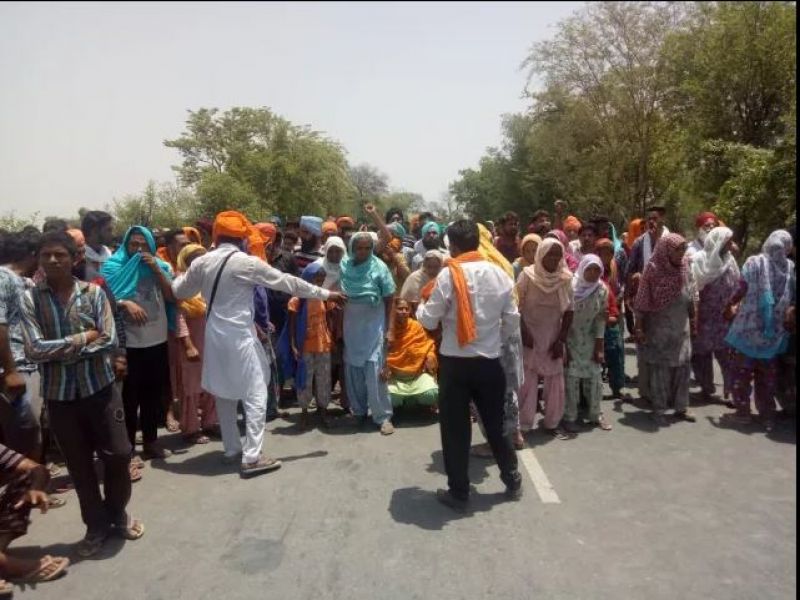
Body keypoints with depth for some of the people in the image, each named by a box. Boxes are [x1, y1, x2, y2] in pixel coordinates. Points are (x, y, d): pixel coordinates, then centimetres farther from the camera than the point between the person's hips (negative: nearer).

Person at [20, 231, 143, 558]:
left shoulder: (94, 292, -3)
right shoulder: (30, 299, -3)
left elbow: (108, 341, -10)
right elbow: (34, 349, -13)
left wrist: (61, 351, -13)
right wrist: (82, 339, -12)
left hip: (99, 387, 0)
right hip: (59, 394, 1)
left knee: (118, 454, 4)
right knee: (79, 464, 12)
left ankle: (117, 513, 29)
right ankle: (96, 525, 30)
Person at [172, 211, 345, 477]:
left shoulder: (201, 263, 3)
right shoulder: (247, 262, -13)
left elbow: (179, 291, 18)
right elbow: (287, 282, -9)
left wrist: (179, 275, 41)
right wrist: (324, 293, 0)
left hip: (214, 336, 7)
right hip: (239, 337, -7)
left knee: (224, 394, 18)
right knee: (255, 395, 1)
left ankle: (231, 448, 30)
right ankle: (251, 457, 0)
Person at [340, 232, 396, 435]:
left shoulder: (379, 267, -7)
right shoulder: (344, 265, 1)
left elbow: (388, 299, -5)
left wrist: (388, 327, -7)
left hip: (374, 322, -4)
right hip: (351, 321, 4)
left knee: (375, 368, -8)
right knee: (352, 367, 9)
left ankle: (383, 416, -2)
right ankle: (358, 410, 24)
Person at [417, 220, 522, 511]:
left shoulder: (449, 275, -12)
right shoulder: (500, 274, 1)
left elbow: (429, 321, -8)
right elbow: (513, 322, 4)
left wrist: (420, 307, 12)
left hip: (455, 362, -4)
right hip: (490, 361, 4)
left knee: (455, 429, 8)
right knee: (496, 423, 19)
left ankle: (459, 492, 17)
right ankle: (513, 481, 31)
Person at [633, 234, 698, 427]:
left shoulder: (684, 268, 1)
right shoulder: (653, 269, -14)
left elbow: (692, 297, 11)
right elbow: (642, 301, -12)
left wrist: (693, 321, 12)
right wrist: (639, 327, -12)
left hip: (681, 326, 5)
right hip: (659, 327, -5)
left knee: (683, 366, 10)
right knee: (659, 368, 3)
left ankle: (681, 407, 24)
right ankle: (658, 410, 13)